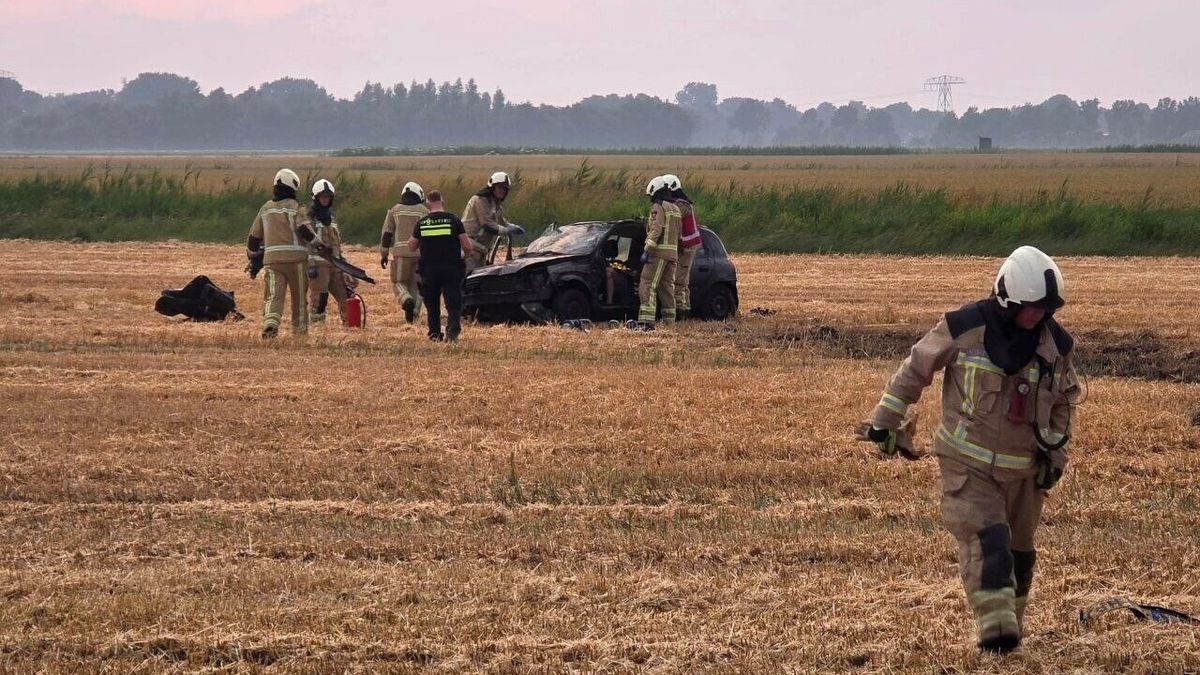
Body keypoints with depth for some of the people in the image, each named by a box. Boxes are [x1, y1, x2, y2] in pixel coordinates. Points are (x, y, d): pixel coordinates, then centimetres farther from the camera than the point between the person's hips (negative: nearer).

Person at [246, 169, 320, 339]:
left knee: (273, 295, -8)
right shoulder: (296, 207, 0)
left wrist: (254, 261, 28)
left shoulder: (266, 208, 15)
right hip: (295, 257, -3)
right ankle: (300, 330, 18)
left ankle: (270, 323, -33)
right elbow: (304, 229, -15)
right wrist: (319, 244, -5)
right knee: (299, 297, 11)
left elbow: (254, 237, 19)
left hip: (272, 259, 3)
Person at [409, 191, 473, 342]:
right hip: (451, 269, -2)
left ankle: (435, 334, 19)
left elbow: (411, 247, 12)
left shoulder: (421, 223, 1)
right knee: (453, 303, -2)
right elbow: (467, 246, -6)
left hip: (429, 271, 2)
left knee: (432, 305, 17)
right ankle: (453, 329, -23)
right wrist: (465, 255, 15)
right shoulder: (453, 220, -6)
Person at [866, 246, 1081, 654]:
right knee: (986, 542, -20)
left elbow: (1064, 399, 14)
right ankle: (996, 628, -29)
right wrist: (886, 420, 2)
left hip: (1024, 468, 4)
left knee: (1018, 551, 11)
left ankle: (1010, 626, 27)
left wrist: (1055, 450, 6)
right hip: (968, 463, -4)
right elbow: (916, 368, -2)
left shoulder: (1055, 344, -3)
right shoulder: (965, 329, -15)